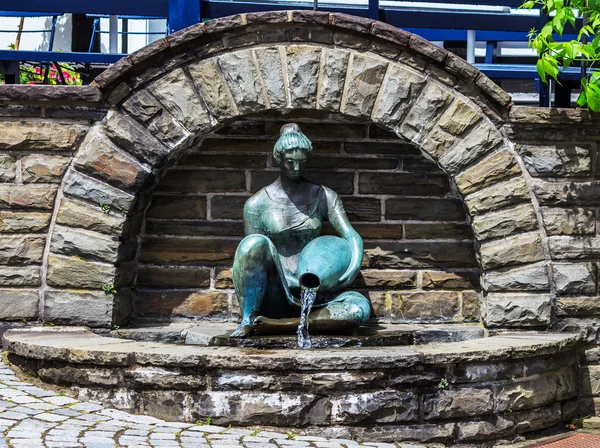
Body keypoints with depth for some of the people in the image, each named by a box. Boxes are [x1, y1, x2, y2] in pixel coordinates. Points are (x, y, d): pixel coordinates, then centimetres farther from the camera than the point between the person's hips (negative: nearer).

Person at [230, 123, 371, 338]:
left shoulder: (324, 197, 8)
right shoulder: (257, 204, 1)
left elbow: (351, 236, -2)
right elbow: (252, 254, -2)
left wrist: (353, 268, -25)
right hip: (272, 294, -2)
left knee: (360, 307, -29)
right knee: (256, 242, -32)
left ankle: (278, 325, -33)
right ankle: (248, 320, -23)